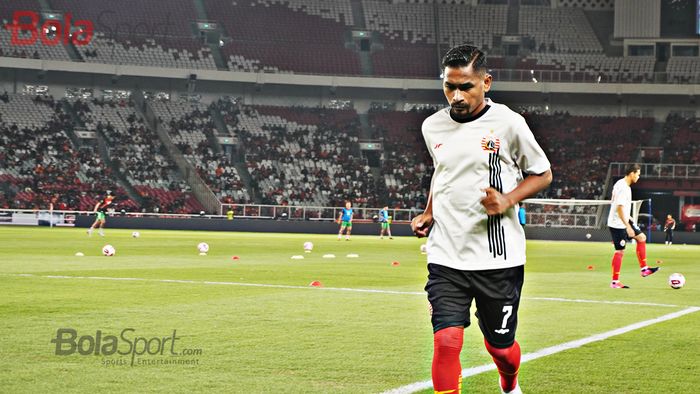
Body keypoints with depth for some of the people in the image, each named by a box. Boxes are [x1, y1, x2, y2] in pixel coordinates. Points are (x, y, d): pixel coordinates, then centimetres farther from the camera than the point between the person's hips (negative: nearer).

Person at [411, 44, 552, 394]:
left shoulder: (508, 123, -8)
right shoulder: (433, 126, 5)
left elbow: (542, 174, 3)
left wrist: (508, 199, -14)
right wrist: (428, 213, 11)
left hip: (499, 258, -2)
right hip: (446, 257, 2)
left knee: (500, 345, 11)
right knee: (446, 341, -14)